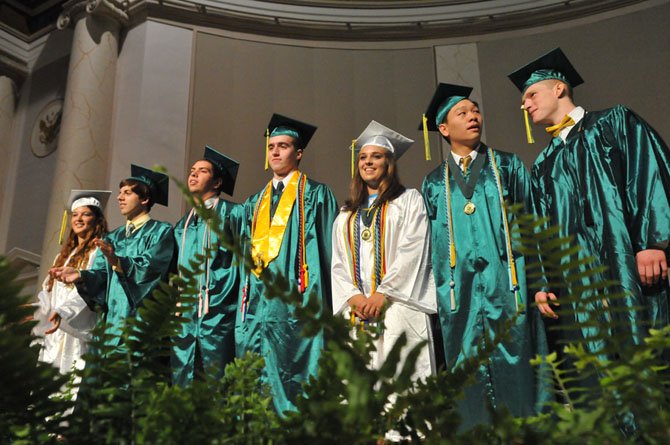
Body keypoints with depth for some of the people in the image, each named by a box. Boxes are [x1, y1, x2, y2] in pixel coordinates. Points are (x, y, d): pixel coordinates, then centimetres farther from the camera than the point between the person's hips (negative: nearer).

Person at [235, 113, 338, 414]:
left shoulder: (315, 195, 5)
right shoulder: (255, 203, 21)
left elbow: (329, 246, -2)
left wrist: (326, 301, -11)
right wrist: (244, 299, 13)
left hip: (296, 299, -5)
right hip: (257, 303, 6)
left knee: (296, 373, -6)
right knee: (257, 378, 5)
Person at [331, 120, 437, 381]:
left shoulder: (409, 200, 8)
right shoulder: (346, 214, 21)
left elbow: (412, 251, -5)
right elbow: (338, 265, 13)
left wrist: (383, 293, -14)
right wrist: (353, 296, -5)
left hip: (398, 309, -3)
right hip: (357, 314, 4)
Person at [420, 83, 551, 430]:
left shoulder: (508, 166, 12)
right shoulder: (433, 184, 14)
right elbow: (428, 243, 11)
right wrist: (434, 295, 2)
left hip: (507, 287, -1)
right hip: (460, 295, 1)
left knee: (515, 372, -1)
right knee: (469, 382, 3)